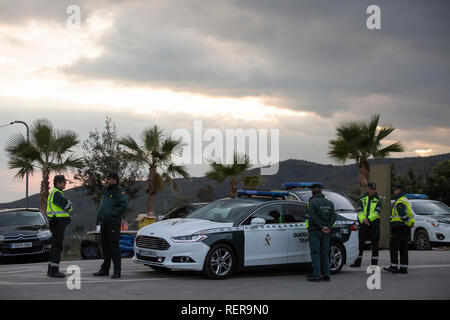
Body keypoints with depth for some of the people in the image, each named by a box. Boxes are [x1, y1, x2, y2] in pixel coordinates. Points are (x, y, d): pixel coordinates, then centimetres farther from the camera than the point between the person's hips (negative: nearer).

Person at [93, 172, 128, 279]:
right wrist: (99, 215, 11)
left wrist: (111, 214, -18)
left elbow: (124, 206, -19)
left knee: (114, 247, -9)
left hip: (113, 223, -8)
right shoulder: (106, 190, 18)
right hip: (103, 223, 8)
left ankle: (117, 271, -6)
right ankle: (105, 269, 19)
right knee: (105, 247, 12)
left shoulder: (120, 191, -8)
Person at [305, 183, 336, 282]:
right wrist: (328, 227, -6)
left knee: (315, 253, -4)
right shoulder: (329, 203, 11)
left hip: (315, 231, -5)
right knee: (325, 253, 10)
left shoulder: (312, 202, -7)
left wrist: (322, 227, -13)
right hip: (326, 233, 6)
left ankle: (316, 275, -9)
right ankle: (326, 275, 8)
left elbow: (312, 217, -17)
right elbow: (333, 216, 3)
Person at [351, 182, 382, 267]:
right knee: (361, 243, 8)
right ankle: (358, 262, 17)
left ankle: (374, 263, 7)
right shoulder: (362, 198, 8)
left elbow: (377, 211, -9)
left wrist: (369, 219, -21)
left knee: (375, 244, 0)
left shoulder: (378, 199, 3)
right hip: (363, 223, 2)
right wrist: (363, 219, -22)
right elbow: (359, 210, -4)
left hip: (374, 223, -2)